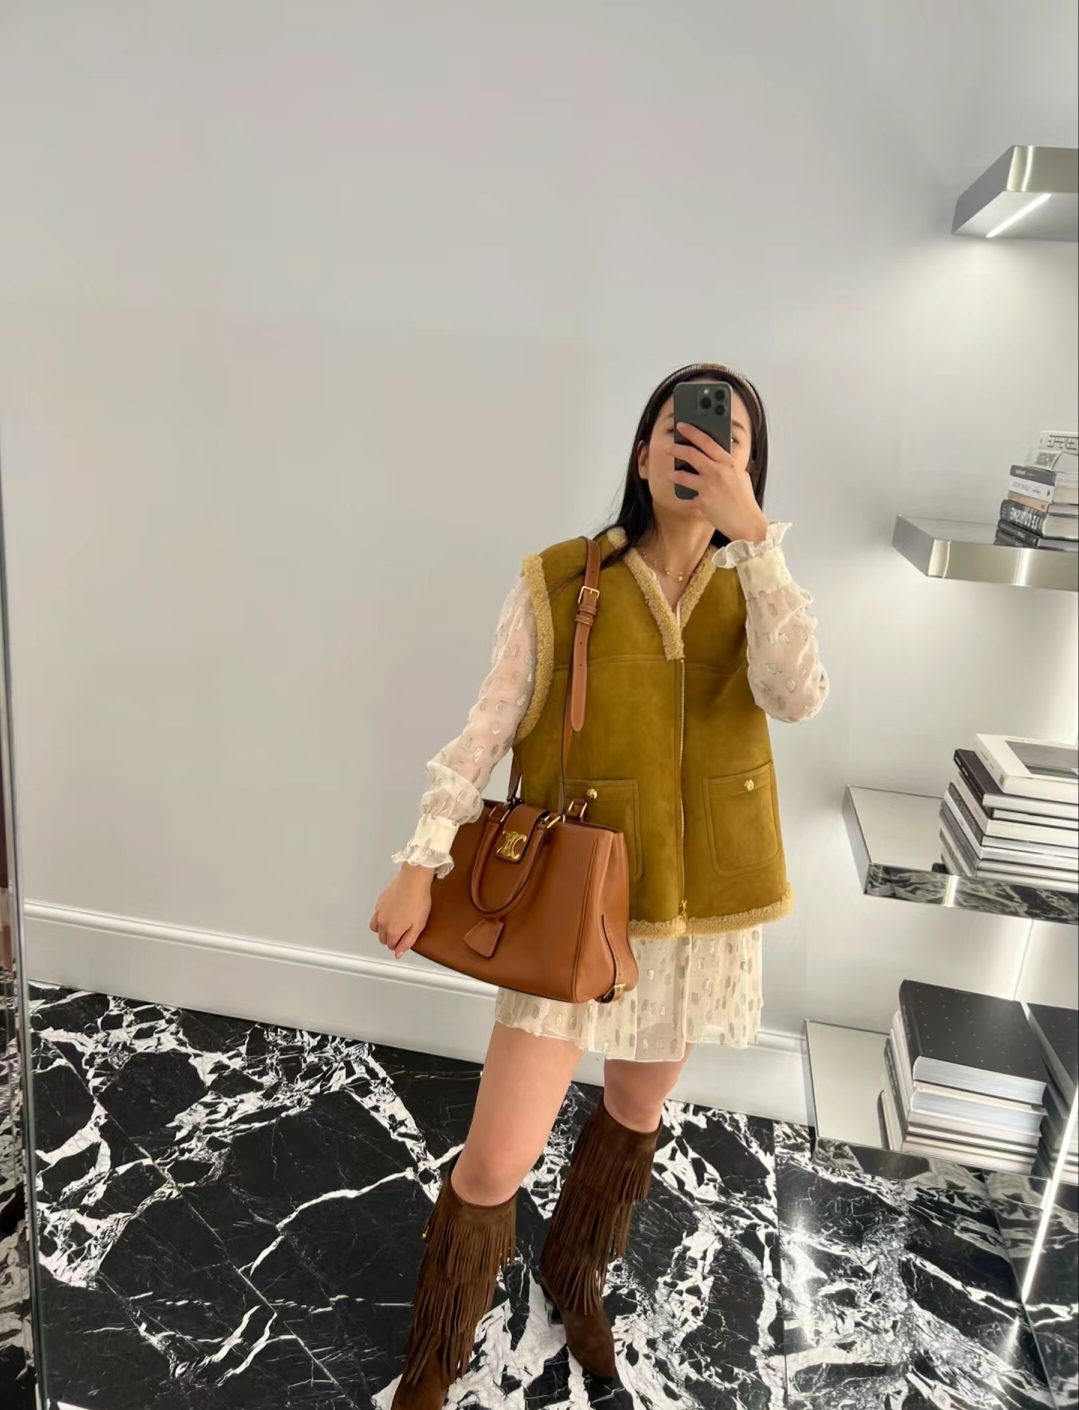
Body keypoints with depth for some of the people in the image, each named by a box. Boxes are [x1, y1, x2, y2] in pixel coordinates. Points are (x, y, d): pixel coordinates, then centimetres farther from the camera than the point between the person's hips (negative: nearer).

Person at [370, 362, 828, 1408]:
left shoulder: (756, 593, -1)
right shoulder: (557, 584, -9)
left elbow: (798, 698, -21)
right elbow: (484, 733, -8)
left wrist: (751, 532, -24)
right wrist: (421, 864, -15)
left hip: (701, 912, 4)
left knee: (635, 1113, 24)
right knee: (495, 1163, -4)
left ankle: (576, 1278, 56)